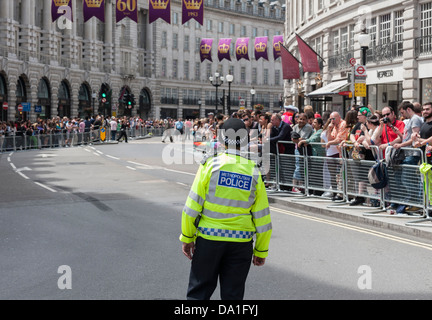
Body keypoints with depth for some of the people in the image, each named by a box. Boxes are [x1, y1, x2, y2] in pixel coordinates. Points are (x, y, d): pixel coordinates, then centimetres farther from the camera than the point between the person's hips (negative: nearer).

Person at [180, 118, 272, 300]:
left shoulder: (210, 165, -7)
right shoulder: (254, 172, -2)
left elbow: (193, 205, -8)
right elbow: (262, 217, 1)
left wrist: (186, 237, 2)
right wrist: (261, 251, 11)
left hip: (209, 238, -1)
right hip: (241, 243, 1)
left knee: (199, 291, 11)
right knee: (233, 295, 11)